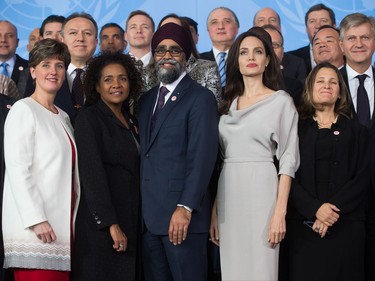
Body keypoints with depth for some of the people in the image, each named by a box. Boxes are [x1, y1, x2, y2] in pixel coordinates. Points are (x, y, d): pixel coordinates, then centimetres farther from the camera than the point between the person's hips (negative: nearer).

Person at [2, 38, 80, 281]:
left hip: (62, 227, 7)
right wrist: (37, 220, -18)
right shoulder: (23, 110, -3)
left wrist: (71, 225, 10)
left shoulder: (63, 117, 19)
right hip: (35, 229, -7)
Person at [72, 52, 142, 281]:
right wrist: (111, 224, -19)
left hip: (132, 222, 6)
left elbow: (134, 171, 14)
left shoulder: (131, 121, 14)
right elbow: (92, 174, -14)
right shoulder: (89, 118, -7)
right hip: (101, 224, -6)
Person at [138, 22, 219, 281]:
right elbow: (145, 154, 16)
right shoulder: (147, 100, 18)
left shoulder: (200, 98, -4)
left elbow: (202, 156, -13)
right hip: (148, 214, 6)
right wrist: (139, 207, 8)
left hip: (181, 214, -6)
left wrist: (185, 208, -21)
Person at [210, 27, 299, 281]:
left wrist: (280, 212, -14)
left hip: (261, 191, -4)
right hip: (228, 194, 5)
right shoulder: (228, 103, 14)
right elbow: (219, 157, 13)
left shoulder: (281, 101, 0)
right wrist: (214, 210, 6)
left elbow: (288, 158, -5)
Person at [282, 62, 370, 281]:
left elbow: (363, 178, 2)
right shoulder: (298, 128, 9)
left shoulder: (356, 131, 11)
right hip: (303, 225, 0)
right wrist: (315, 209, -15)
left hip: (345, 225, 0)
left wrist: (335, 209, -12)